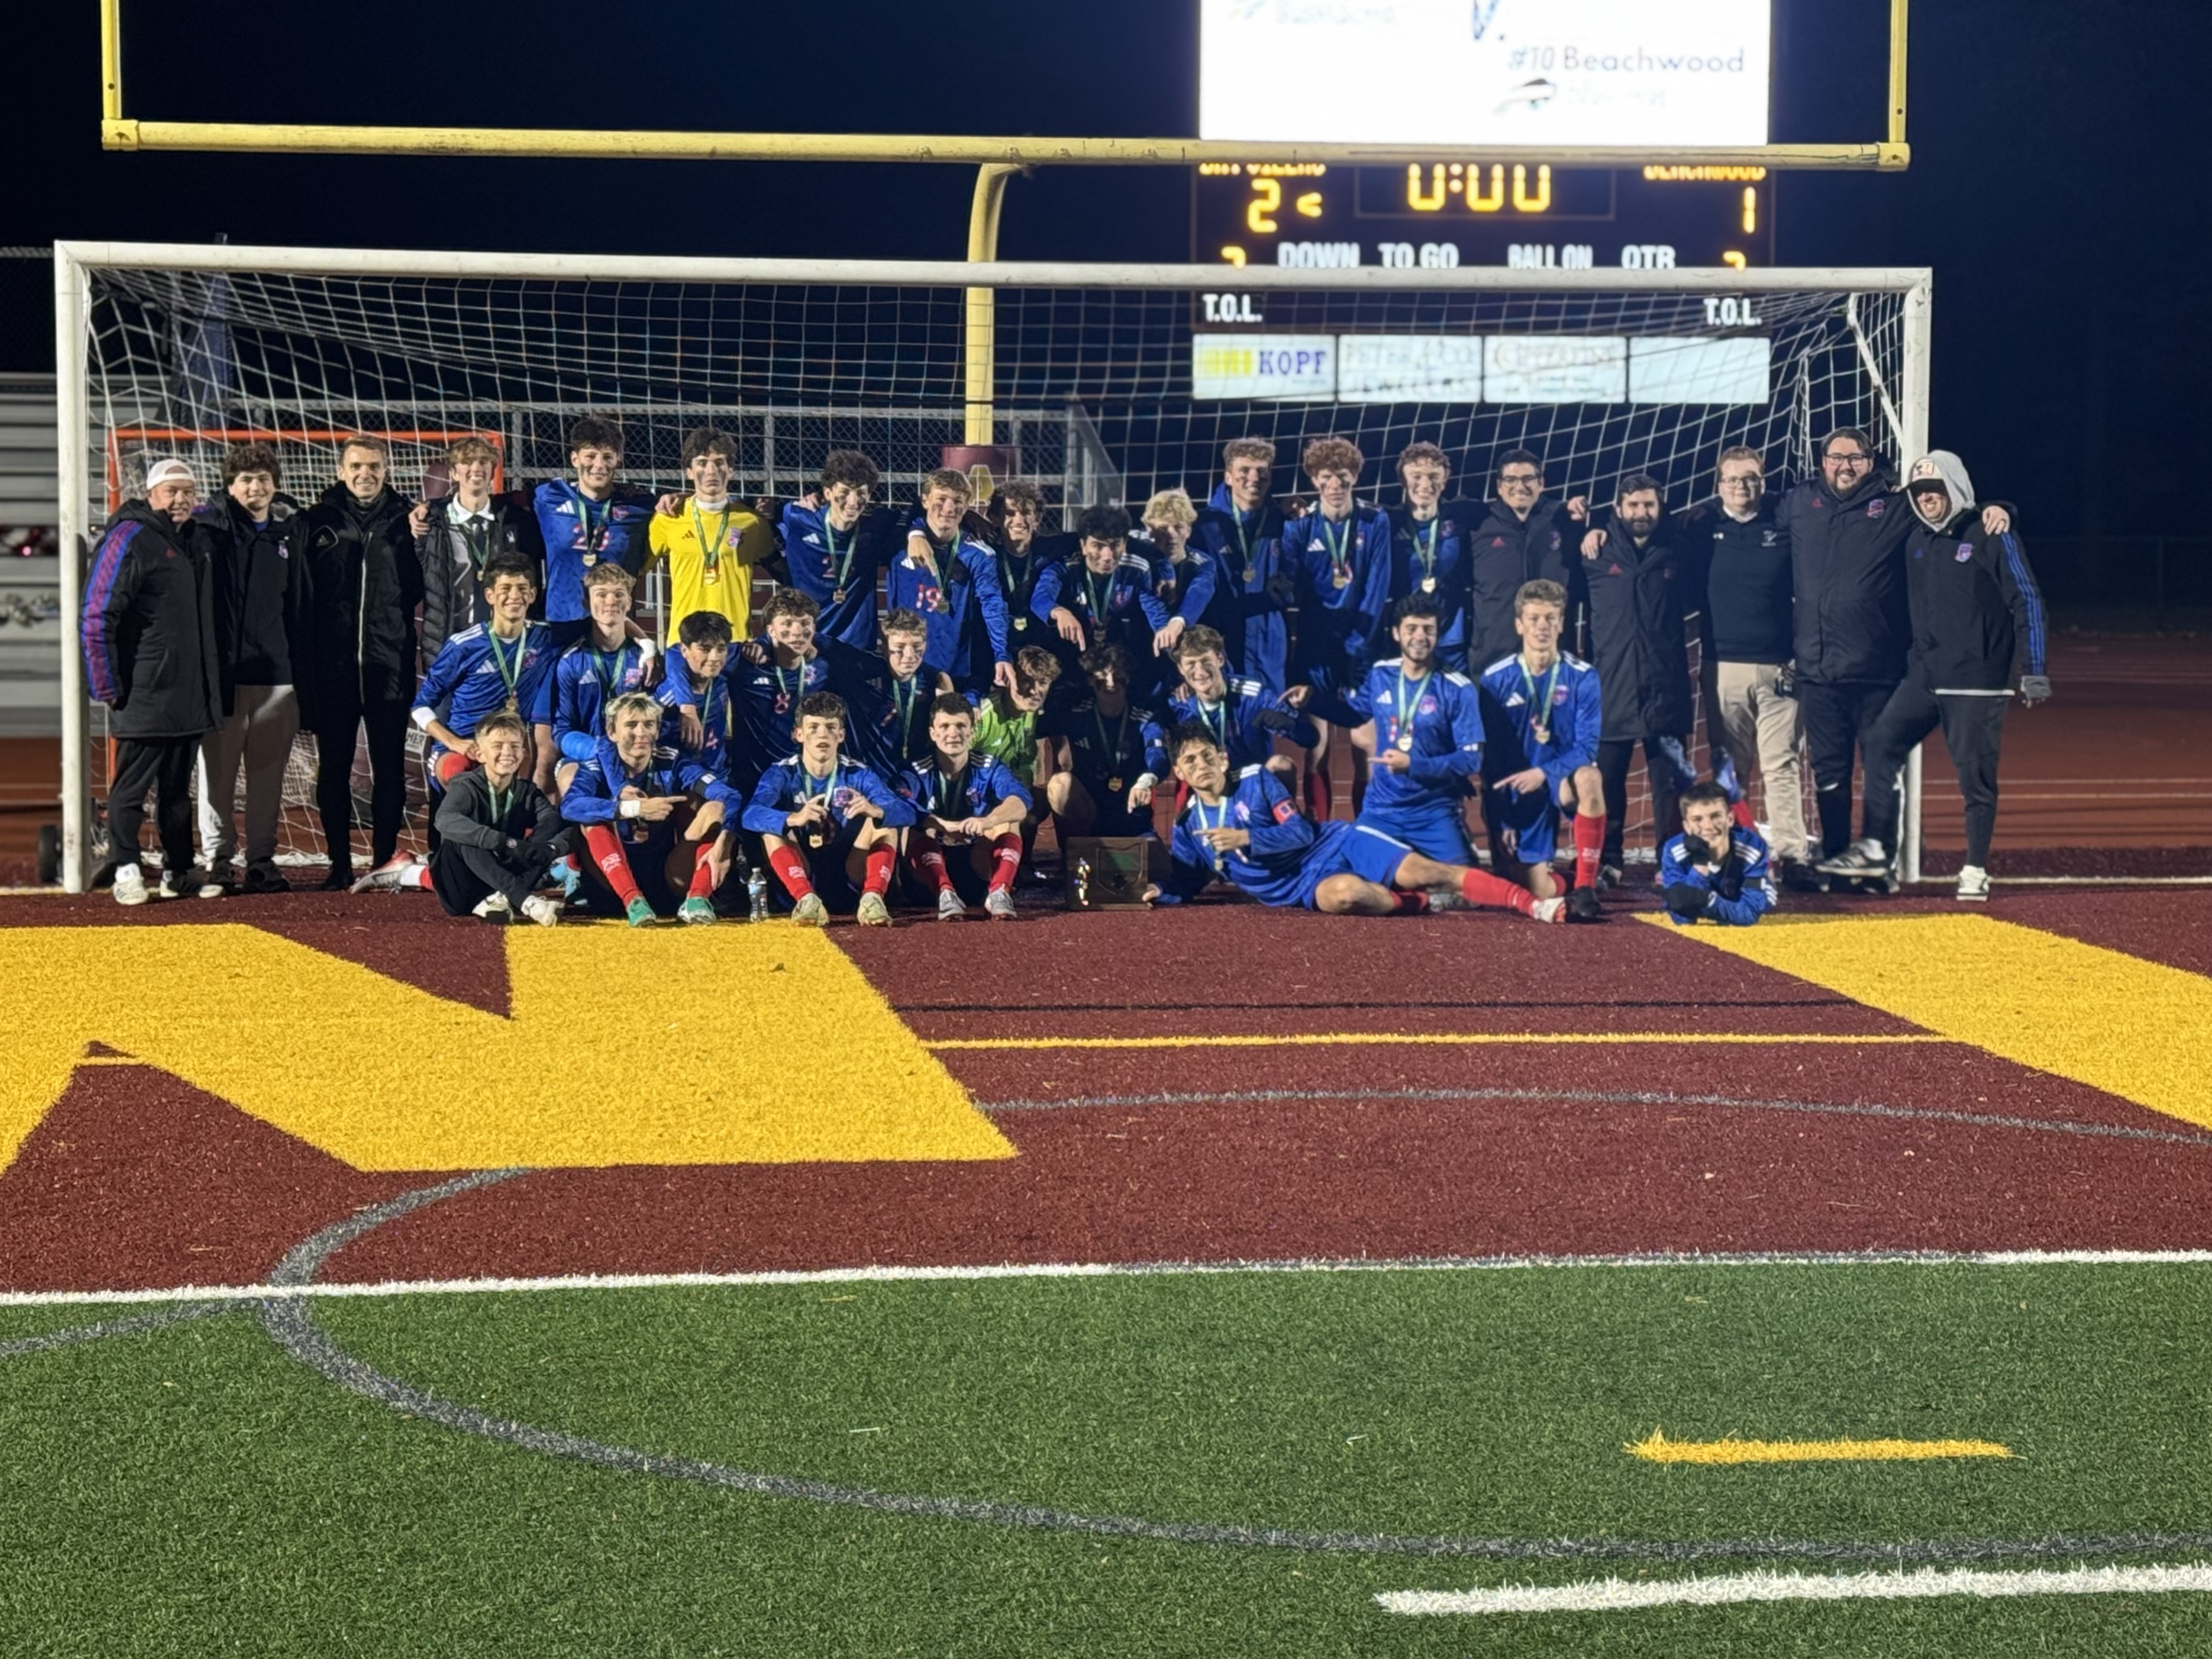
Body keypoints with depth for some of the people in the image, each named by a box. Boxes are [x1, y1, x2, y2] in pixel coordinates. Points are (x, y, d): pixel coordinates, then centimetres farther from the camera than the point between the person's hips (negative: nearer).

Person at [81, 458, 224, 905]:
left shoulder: (197, 542, 15)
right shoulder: (130, 539, -9)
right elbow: (97, 617, -12)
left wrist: (212, 684, 18)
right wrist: (108, 688, -13)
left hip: (190, 697, 7)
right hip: (144, 698, -7)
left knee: (178, 788, 13)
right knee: (132, 786, -1)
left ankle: (179, 871, 19)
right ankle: (126, 872, 4)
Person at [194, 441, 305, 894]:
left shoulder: (288, 530, 12)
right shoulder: (213, 526, -1)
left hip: (275, 670, 4)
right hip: (223, 666, -4)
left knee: (269, 770, 6)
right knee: (218, 767, -2)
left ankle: (262, 859, 13)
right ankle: (217, 859, 5)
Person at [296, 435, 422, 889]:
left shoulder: (406, 519, 6)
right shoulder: (319, 522, 4)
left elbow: (420, 591, 8)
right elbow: (301, 597, 1)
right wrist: (303, 665, -5)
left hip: (389, 665, 0)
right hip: (333, 666, 0)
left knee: (390, 767, 3)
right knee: (333, 769, 4)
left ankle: (386, 859, 12)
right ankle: (340, 864, 11)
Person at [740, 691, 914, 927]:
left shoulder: (859, 775, -2)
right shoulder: (782, 774, -4)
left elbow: (907, 813, -17)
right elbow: (751, 816, -25)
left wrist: (875, 811, -41)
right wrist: (794, 819, -46)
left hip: (849, 878, 1)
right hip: (802, 877, -1)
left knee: (886, 822, -18)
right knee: (773, 829, -23)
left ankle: (872, 897, -38)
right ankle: (806, 898, -40)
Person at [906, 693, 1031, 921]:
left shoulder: (988, 769, 0)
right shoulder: (919, 774, -3)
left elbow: (1021, 801, -22)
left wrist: (987, 822, -44)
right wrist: (945, 826, -43)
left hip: (980, 869, 1)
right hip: (934, 868, -1)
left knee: (1009, 819, -20)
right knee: (920, 830, -27)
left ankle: (999, 893, -37)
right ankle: (945, 894, -43)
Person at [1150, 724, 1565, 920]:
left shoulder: (1257, 780, 0)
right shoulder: (1187, 828, 7)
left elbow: (1299, 833, -6)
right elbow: (1187, 883, 15)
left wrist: (1245, 838, -19)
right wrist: (1163, 894, -8)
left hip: (1337, 845, 0)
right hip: (1305, 887, 0)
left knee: (1423, 872, -20)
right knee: (1343, 895, -38)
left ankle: (1538, 906, -25)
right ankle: (1433, 903, -14)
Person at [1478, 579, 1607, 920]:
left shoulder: (1582, 678, -7)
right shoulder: (1496, 680, -5)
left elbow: (1586, 749, -10)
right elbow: (1490, 759, -1)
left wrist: (1544, 773, -26)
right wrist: (1499, 821, -4)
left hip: (1562, 782, -1)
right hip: (1517, 796, 1)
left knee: (1589, 778, -38)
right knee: (1540, 893, -9)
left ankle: (1585, 889, -30)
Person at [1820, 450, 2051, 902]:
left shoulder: (1991, 539, -7)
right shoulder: (1916, 541, 12)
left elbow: (2027, 602, -7)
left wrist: (2034, 673, -10)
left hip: (1977, 682, -6)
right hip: (1922, 675, 6)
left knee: (1976, 775, -3)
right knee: (1881, 746, -3)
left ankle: (1975, 872, 7)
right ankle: (1875, 851, 3)